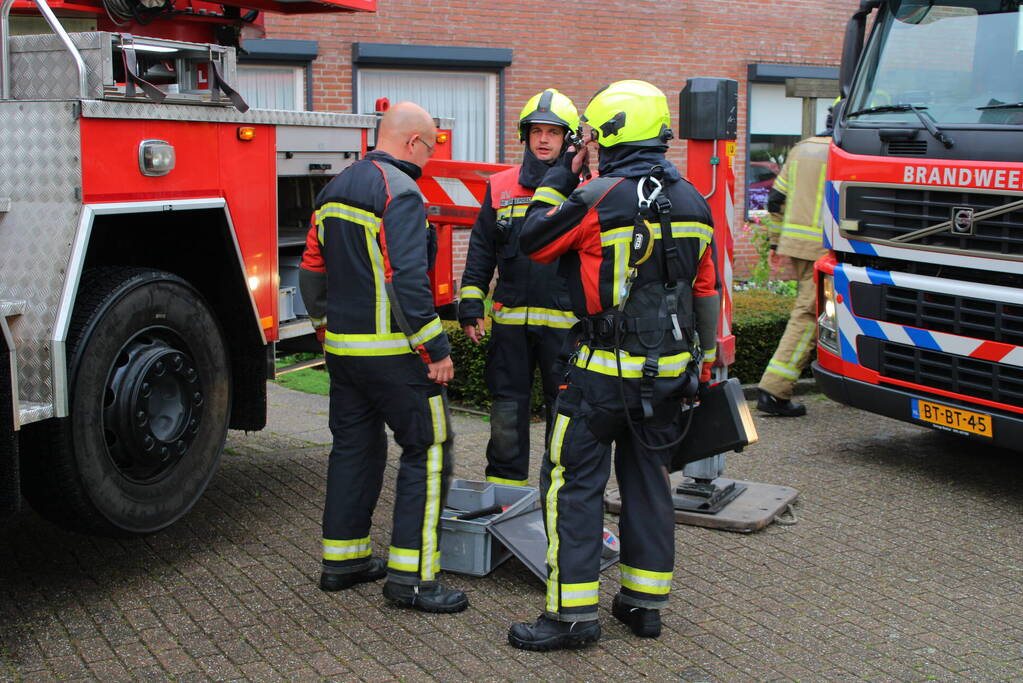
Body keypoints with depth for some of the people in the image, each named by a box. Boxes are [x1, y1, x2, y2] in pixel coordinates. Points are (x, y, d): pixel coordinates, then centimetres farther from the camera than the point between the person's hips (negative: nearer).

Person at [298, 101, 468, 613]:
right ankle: (410, 575, -1)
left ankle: (342, 559, 25)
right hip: (392, 353, -9)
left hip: (341, 348, 9)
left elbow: (312, 268, 18)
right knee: (428, 450, -1)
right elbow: (407, 280, -23)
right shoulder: (399, 192, -15)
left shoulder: (335, 189, 14)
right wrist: (437, 350, -18)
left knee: (355, 446, 17)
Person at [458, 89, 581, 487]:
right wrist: (470, 308, 5)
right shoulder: (500, 188, 8)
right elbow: (480, 253, 11)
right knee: (507, 405, 10)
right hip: (509, 319, 3)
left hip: (564, 320, -2)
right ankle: (502, 489, 22)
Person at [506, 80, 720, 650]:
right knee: (648, 478, 16)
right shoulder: (693, 202, 6)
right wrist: (701, 363, 20)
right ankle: (646, 601, 23)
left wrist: (562, 176, 7)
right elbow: (707, 292, 12)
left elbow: (534, 241, -1)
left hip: (608, 368, -6)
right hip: (670, 368, 7)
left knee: (574, 481, 1)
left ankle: (574, 612, 3)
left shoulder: (598, 199, -15)